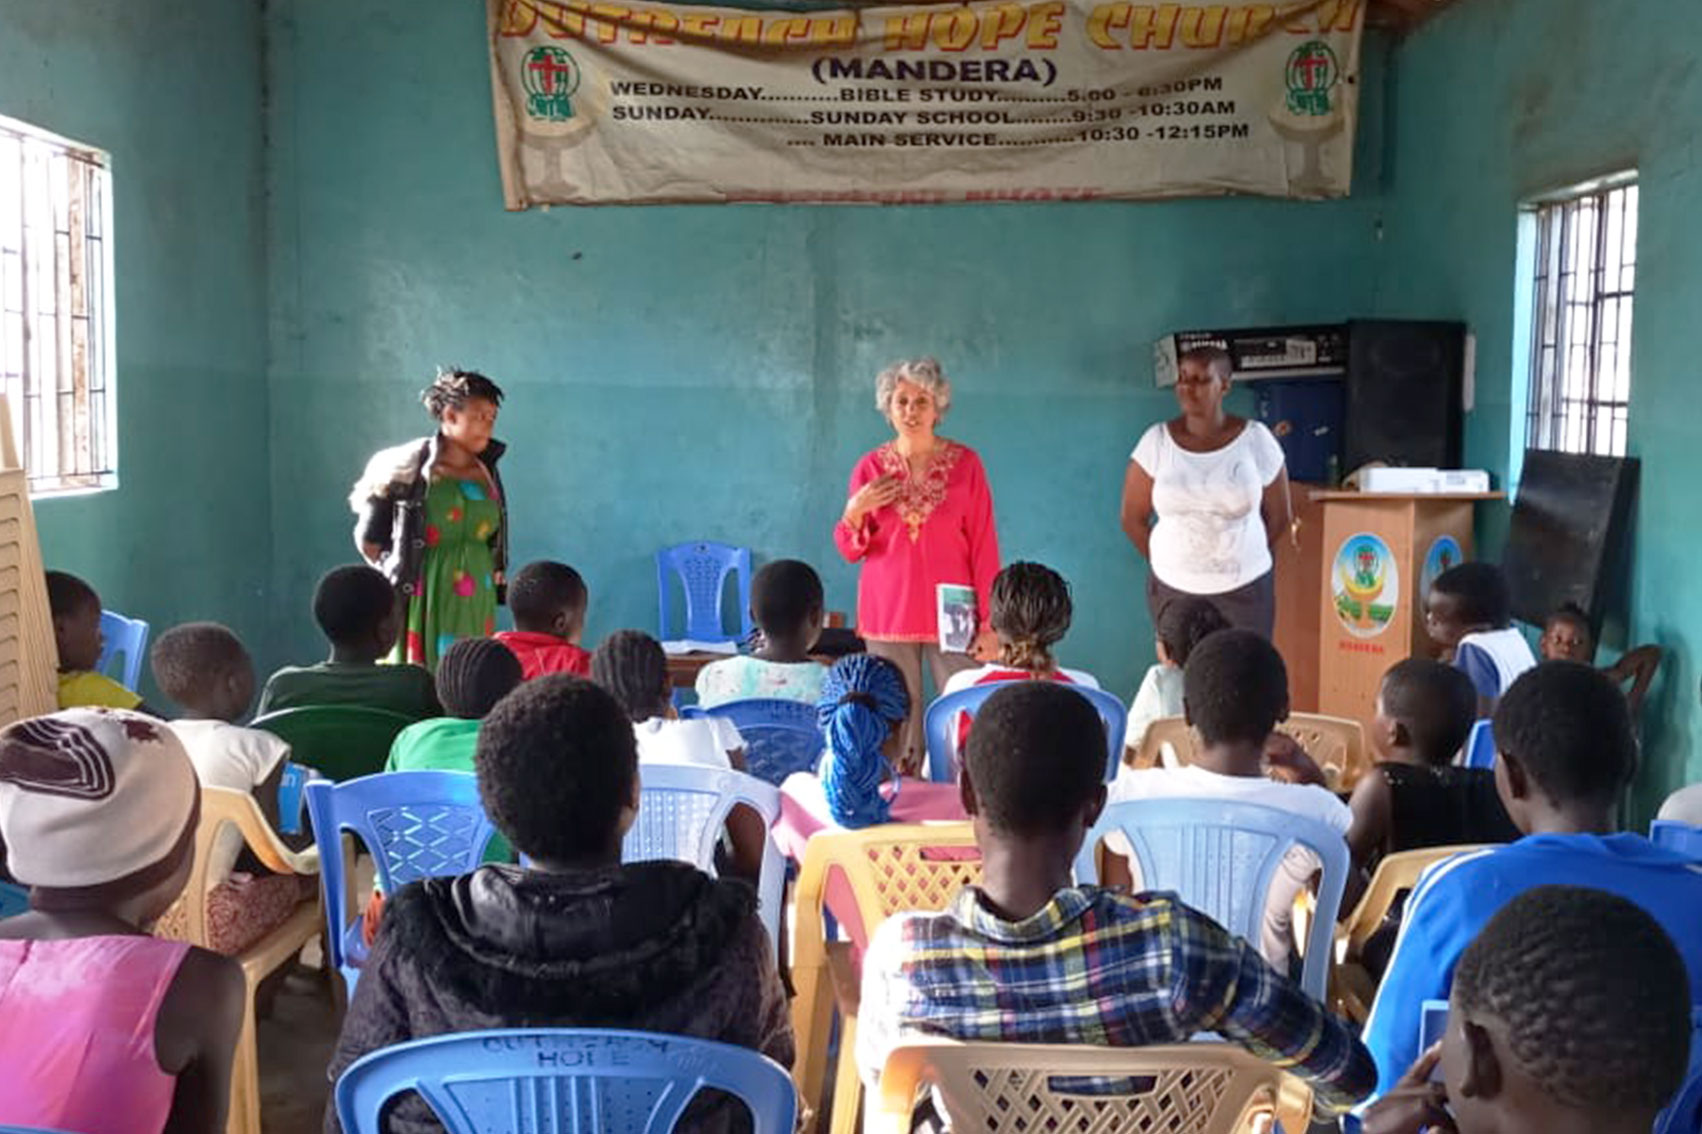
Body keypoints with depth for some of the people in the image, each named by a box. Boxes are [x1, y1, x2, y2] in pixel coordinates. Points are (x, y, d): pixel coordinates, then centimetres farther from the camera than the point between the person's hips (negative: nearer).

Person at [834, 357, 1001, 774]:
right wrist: (855, 511, -11)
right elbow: (850, 551, 9)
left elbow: (984, 546, 0)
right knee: (896, 727, -1)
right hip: (888, 614, 1)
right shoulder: (871, 467, 6)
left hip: (951, 614, -1)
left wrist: (989, 621, -5)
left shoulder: (965, 463, 2)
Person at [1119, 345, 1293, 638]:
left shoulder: (1255, 439, -4)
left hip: (1244, 590, 0)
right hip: (1172, 589, 1)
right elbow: (1132, 517, 4)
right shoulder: (1156, 442, -4)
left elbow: (1280, 516, 6)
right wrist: (1163, 562, 9)